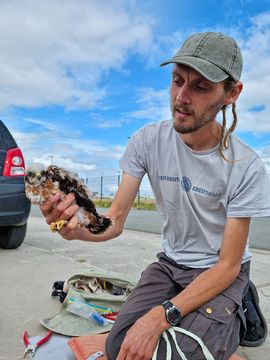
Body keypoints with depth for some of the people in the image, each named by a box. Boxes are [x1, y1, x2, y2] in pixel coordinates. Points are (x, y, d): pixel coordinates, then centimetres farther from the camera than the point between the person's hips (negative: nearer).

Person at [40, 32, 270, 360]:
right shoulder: (147, 141, -13)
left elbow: (228, 265, -17)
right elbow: (115, 221, -13)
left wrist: (161, 315, -30)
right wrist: (77, 228, -37)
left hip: (221, 272, -2)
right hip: (170, 262, 3)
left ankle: (230, 321, 7)